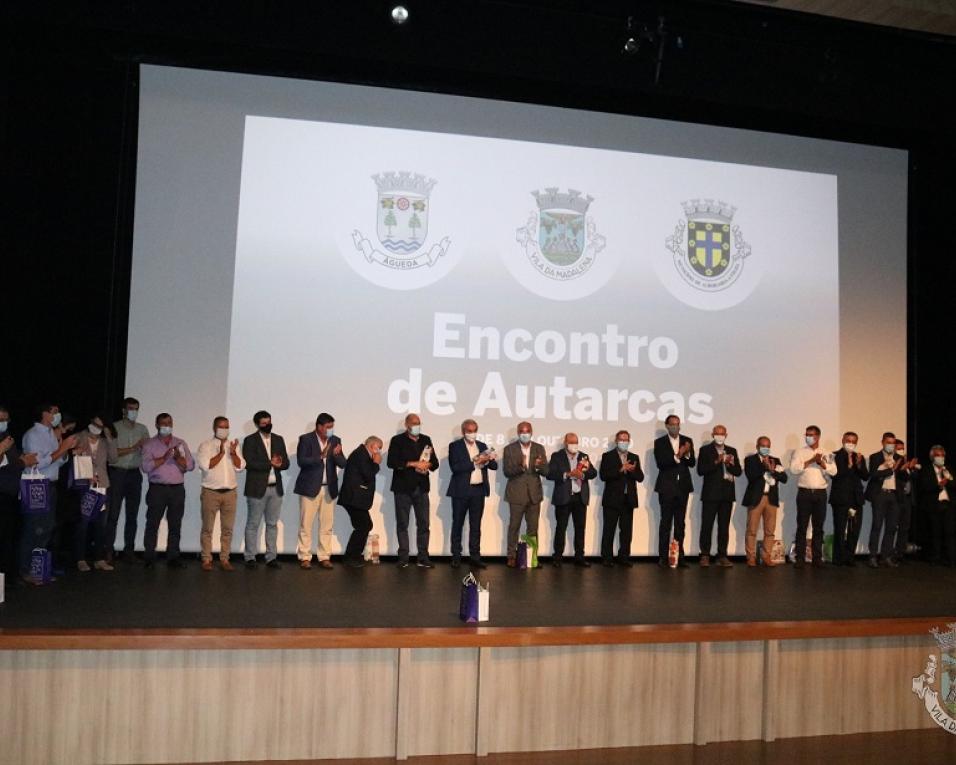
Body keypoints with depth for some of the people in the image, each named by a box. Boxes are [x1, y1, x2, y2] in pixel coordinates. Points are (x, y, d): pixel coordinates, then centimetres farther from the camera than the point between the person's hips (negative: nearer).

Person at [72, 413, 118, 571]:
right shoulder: (79, 438, 2)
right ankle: (80, 559, 5)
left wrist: (109, 439, -6)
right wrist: (76, 453, -20)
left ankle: (99, 559, 13)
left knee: (100, 524, 7)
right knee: (82, 523, -2)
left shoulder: (105, 442, 12)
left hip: (102, 487, 4)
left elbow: (113, 458, -2)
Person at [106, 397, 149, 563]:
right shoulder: (114, 427, 0)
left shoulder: (142, 429, 13)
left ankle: (129, 550, 11)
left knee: (132, 515, 6)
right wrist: (134, 448, -14)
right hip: (117, 473, -4)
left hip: (135, 474, 4)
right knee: (113, 514, -3)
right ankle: (108, 551, 1)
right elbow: (113, 452, -10)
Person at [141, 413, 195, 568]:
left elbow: (190, 465, 5)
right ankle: (149, 558, 6)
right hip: (157, 489, -2)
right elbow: (145, 466, -8)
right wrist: (164, 458, -16)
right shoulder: (149, 444, 6)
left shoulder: (181, 444, 13)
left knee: (175, 525, 4)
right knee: (152, 524, -1)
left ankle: (173, 557, 10)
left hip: (177, 489, 2)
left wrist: (178, 458, -12)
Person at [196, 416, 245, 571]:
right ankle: (206, 560, 7)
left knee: (227, 528, 4)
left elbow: (240, 467, 2)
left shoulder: (233, 445, 11)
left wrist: (233, 453, -13)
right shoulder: (205, 446, -1)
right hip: (210, 492, -3)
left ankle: (224, 559, 11)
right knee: (207, 528, 1)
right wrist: (221, 454, -18)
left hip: (230, 492, 3)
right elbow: (205, 465, -14)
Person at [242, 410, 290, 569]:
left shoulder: (279, 440, 12)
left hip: (276, 488, 5)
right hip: (257, 489, -4)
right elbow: (249, 463, -14)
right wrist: (270, 463, -15)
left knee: (273, 524, 8)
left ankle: (271, 557, 13)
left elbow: (286, 463, 9)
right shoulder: (250, 440, -2)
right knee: (253, 524, 2)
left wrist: (279, 463, -13)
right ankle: (250, 558, 8)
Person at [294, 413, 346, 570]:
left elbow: (342, 464, 4)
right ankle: (304, 557, 7)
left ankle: (324, 557, 12)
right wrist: (320, 456, -24)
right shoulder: (306, 439, -4)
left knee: (327, 526, 5)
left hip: (329, 489, 4)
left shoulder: (335, 440, 8)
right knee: (306, 525, 0)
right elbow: (301, 461, -14)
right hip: (310, 488, -4)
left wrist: (337, 455, -17)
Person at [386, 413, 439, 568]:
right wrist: (413, 464, -15)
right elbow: (392, 462, -9)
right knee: (402, 524, 1)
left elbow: (435, 462, 13)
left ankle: (423, 558, 5)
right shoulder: (397, 440, 2)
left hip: (421, 487, 3)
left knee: (423, 524, 0)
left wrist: (427, 465, -9)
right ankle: (403, 558, 7)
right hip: (403, 487, -3)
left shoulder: (426, 440, 14)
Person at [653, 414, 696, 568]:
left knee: (680, 523, 6)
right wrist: (676, 456, -21)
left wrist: (687, 454, -17)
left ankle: (679, 556, 10)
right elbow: (660, 463, -11)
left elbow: (692, 463, 2)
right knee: (665, 523, -3)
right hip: (667, 487, -3)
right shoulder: (659, 442, 0)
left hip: (683, 487, 3)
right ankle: (663, 557, -1)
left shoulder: (687, 441, 8)